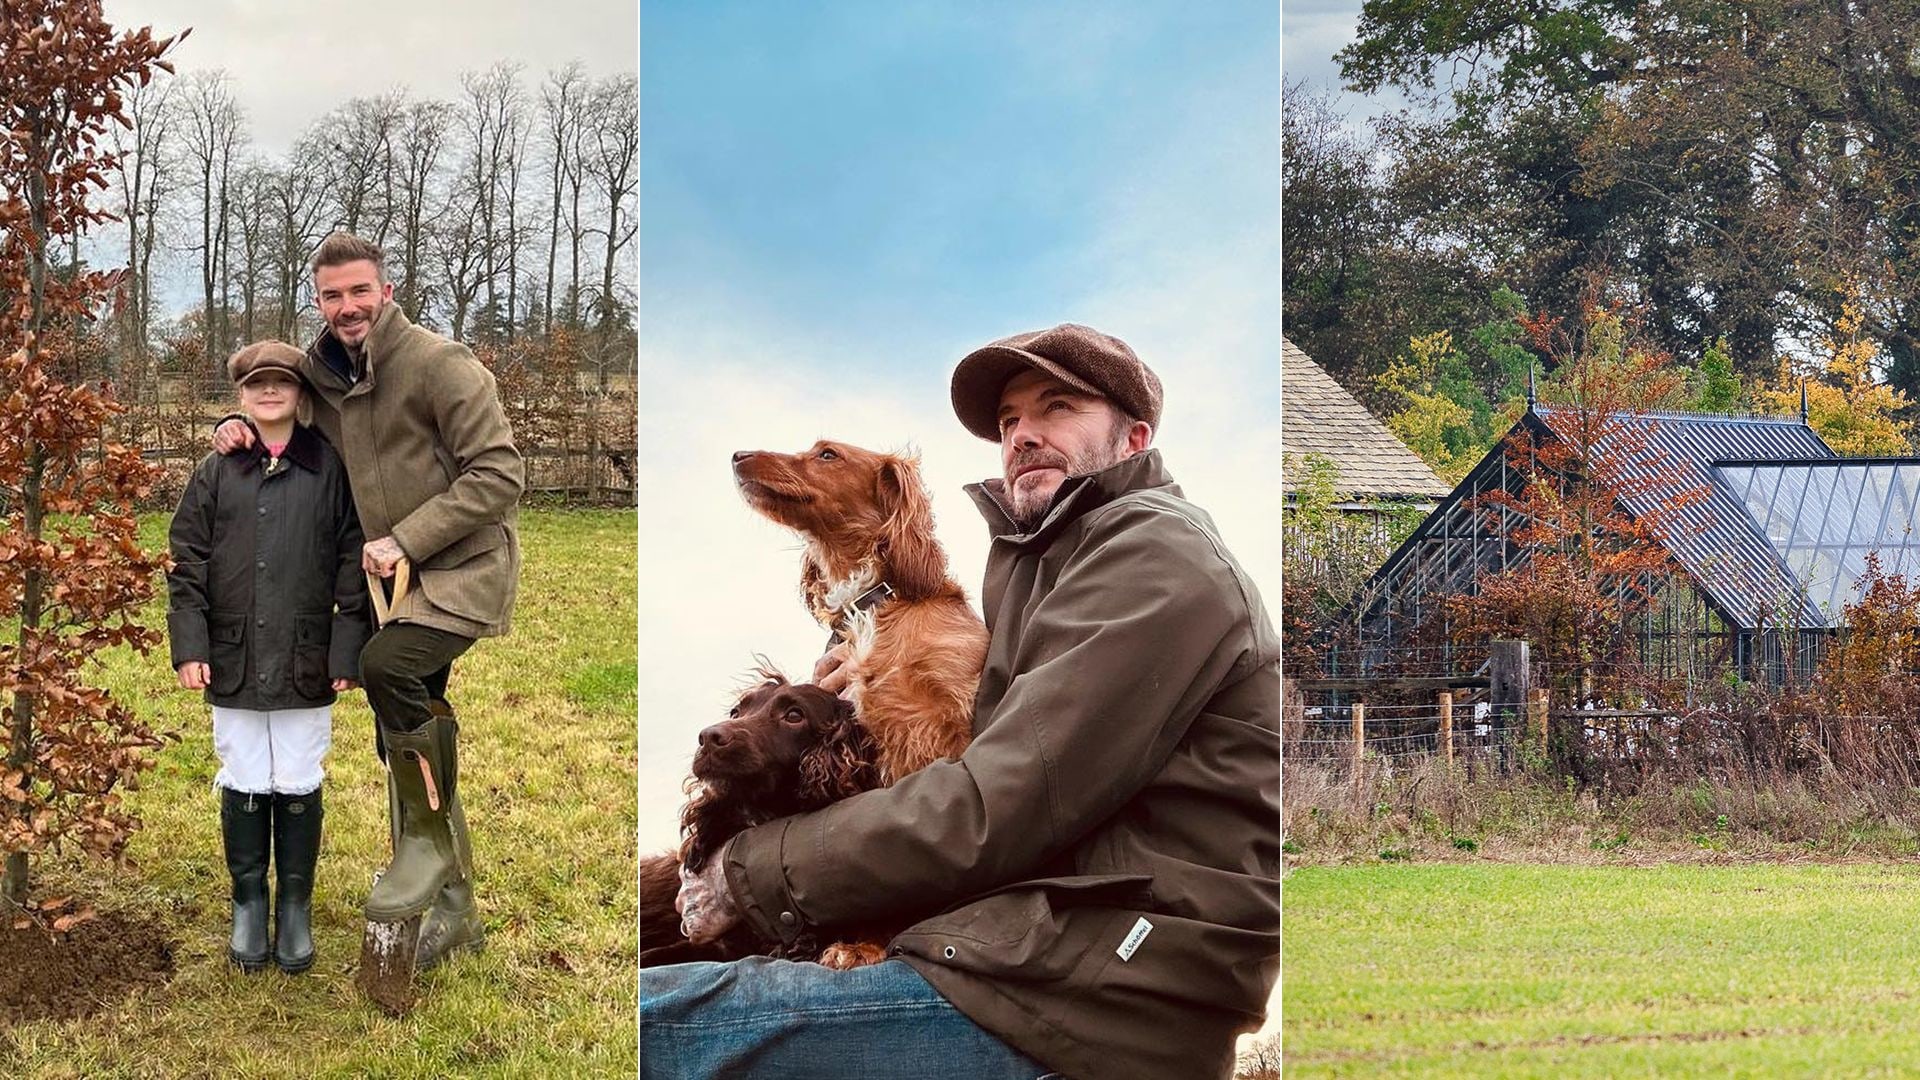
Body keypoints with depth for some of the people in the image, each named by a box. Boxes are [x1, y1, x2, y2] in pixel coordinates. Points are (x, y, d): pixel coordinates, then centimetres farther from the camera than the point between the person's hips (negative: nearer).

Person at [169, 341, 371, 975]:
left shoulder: (331, 471, -1)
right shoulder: (216, 475, 5)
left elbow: (353, 567, -1)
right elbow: (187, 563, 5)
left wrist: (347, 652, -6)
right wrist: (189, 645, -4)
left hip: (306, 666, -1)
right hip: (233, 664, 2)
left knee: (299, 790, 7)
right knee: (243, 788, 10)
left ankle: (296, 909, 21)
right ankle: (249, 905, 24)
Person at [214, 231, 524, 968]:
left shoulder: (440, 365, -16)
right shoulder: (324, 376, 6)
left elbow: (499, 474, -19)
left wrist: (406, 539, -22)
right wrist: (236, 428, 2)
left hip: (468, 564, -8)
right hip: (407, 576, 8)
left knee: (387, 663, -31)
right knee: (404, 731, 10)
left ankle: (430, 843, -15)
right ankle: (452, 901, 24)